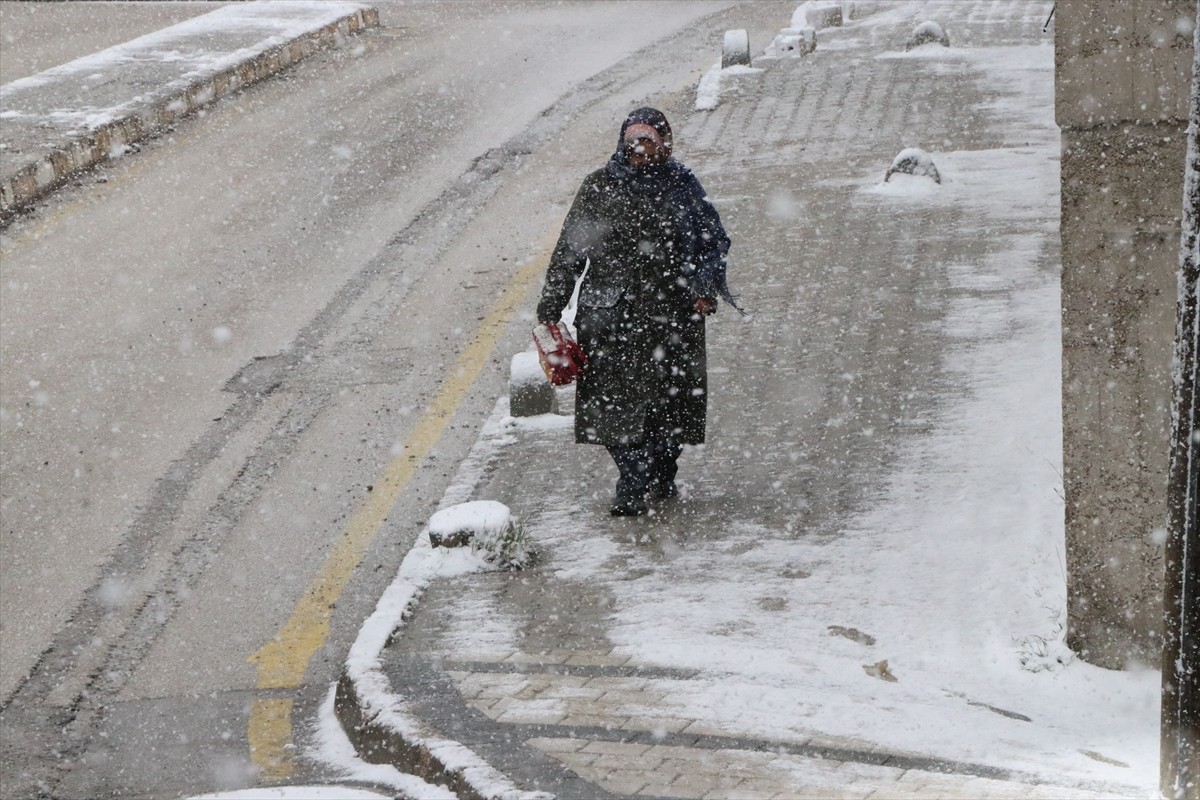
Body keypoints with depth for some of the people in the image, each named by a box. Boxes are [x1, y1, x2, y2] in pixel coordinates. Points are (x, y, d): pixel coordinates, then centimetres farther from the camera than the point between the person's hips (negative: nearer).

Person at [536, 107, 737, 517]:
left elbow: (714, 239, 8)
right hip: (610, 312, 0)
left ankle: (661, 475, 24)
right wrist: (552, 302, 4)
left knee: (670, 396, 5)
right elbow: (570, 247, 7)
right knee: (616, 397, -7)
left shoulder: (681, 186, 3)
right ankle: (632, 486, 0)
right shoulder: (600, 186, 3)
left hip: (672, 311, 1)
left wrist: (705, 289, -6)